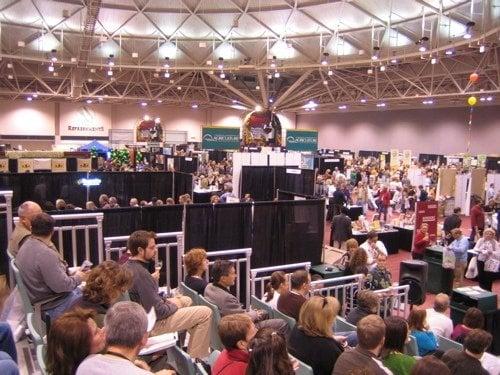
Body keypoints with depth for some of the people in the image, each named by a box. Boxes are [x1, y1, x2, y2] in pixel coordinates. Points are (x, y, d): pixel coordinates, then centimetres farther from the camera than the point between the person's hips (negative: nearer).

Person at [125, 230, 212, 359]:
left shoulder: (127, 266, 1)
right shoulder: (140, 274, -29)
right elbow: (158, 311, -27)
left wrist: (166, 300, 7)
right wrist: (174, 305, -9)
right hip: (154, 324, -10)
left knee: (186, 300, 27)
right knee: (206, 312, -9)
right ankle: (196, 360, 0)